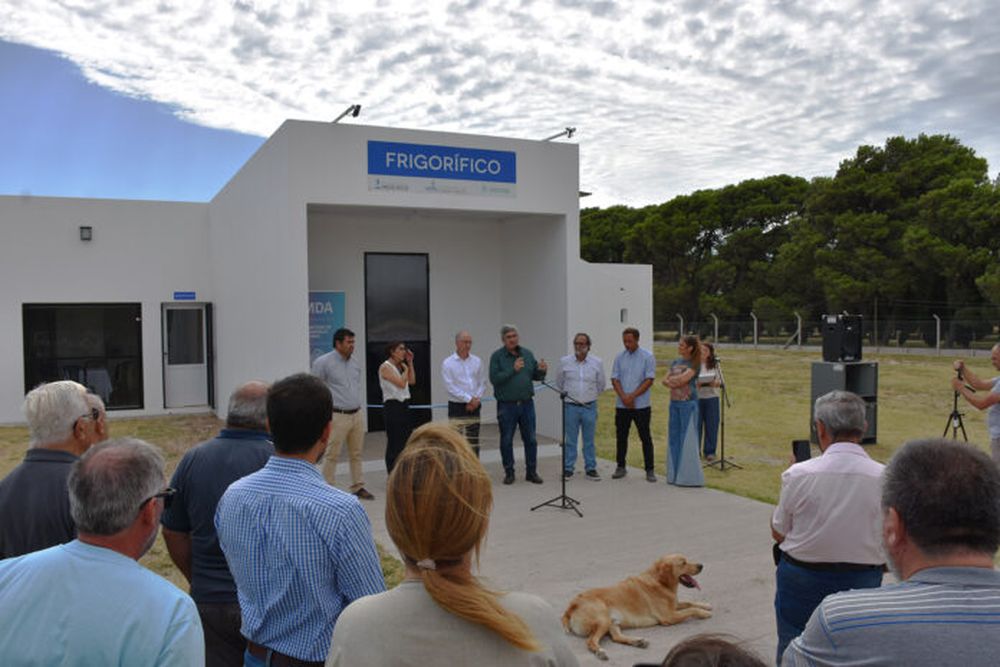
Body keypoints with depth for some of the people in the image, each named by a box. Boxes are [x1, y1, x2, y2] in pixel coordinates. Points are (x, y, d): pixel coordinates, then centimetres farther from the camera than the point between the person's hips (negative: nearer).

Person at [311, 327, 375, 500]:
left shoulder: (355, 363, 11)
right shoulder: (323, 362, -9)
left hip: (357, 414, 7)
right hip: (337, 416, -6)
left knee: (356, 453, 13)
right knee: (332, 455, -4)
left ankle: (358, 487, 22)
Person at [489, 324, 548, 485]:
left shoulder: (527, 354, 8)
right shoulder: (497, 356, -5)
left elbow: (535, 376, 12)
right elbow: (494, 378, -15)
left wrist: (541, 370, -10)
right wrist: (513, 369, -23)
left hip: (527, 404, 3)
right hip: (506, 405, -3)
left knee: (530, 439, 6)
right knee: (506, 441, 5)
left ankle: (532, 472, 16)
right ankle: (509, 473, 18)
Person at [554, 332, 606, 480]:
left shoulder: (597, 363, -1)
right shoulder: (564, 362, -2)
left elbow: (601, 384, 12)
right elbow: (559, 383, 13)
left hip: (589, 407, 0)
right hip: (570, 407, 0)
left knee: (589, 440, 7)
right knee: (570, 440, 4)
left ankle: (591, 469, 15)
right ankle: (568, 469, 13)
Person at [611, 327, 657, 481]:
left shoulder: (648, 357, -3)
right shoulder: (619, 357, 7)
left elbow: (649, 380, -9)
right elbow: (615, 379, 3)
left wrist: (632, 396, -15)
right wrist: (624, 397, -12)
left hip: (641, 405, -3)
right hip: (621, 405, 4)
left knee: (645, 438, 1)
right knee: (621, 437, 9)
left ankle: (649, 470, 8)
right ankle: (621, 467, 21)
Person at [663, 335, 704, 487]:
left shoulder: (695, 363, -5)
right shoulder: (675, 362, 13)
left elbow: (683, 378, -18)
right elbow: (665, 381, 7)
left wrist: (671, 379, -2)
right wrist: (676, 383, -11)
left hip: (688, 404, -6)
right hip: (674, 403, 7)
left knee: (687, 438, -4)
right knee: (674, 437, 8)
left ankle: (689, 476, 2)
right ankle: (675, 474, 15)